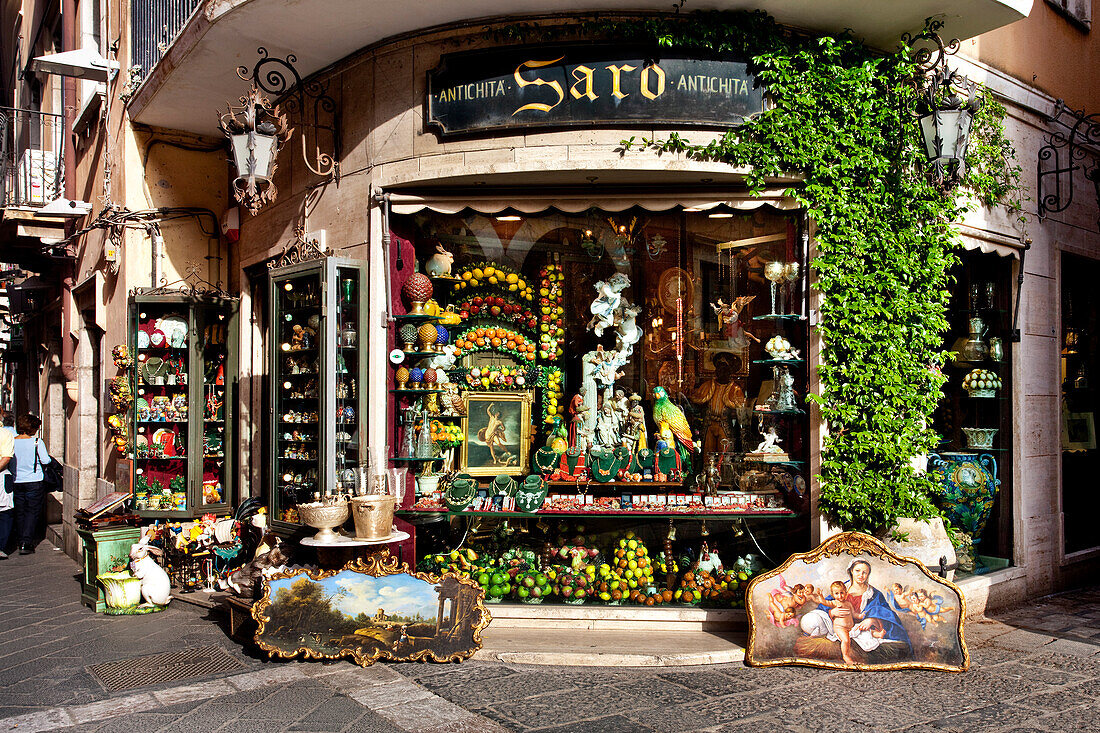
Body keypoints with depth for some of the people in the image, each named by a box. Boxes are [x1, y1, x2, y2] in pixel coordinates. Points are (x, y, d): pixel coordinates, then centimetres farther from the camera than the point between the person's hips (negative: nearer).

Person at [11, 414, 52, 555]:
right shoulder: (37, 442, -11)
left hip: (17, 481, 4)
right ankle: (26, 543, -7)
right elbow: (45, 461, -10)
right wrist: (49, 458, 10)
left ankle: (22, 542, 20)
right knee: (32, 512, 2)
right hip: (34, 481, -4)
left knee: (20, 512, 14)